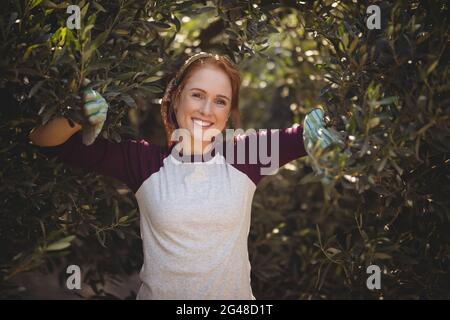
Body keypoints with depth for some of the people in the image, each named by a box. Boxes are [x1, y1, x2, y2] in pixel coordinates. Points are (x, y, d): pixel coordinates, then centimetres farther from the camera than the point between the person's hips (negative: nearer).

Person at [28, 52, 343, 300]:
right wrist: (80, 117, -25)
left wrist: (319, 125, -32)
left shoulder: (246, 154, -4)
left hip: (234, 295, 1)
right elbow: (44, 139, -4)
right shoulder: (144, 160, -6)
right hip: (159, 293, 0)